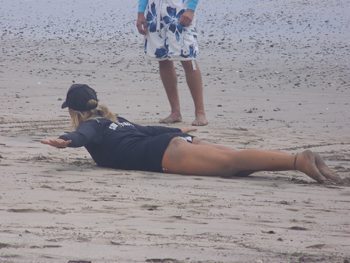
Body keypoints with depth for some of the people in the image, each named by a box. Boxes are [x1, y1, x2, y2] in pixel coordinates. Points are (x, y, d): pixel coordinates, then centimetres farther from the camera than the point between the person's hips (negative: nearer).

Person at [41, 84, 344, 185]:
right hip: (177, 139, 8)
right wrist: (178, 131, 65)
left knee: (231, 161, -23)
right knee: (238, 162, -4)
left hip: (163, 153, -8)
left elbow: (83, 136, -13)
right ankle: (301, 159, -20)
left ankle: (298, 161, -40)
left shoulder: (90, 125, 12)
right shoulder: (115, 120, 34)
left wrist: (64, 142, -34)